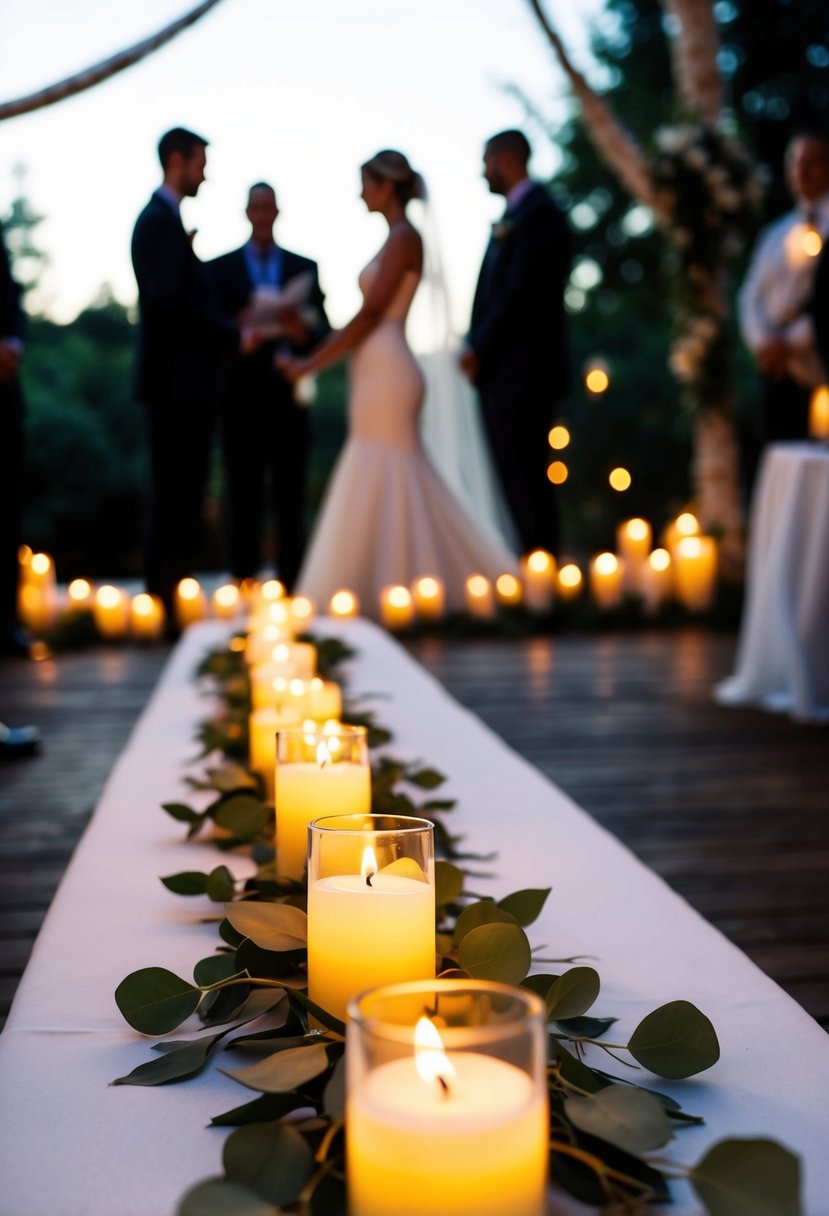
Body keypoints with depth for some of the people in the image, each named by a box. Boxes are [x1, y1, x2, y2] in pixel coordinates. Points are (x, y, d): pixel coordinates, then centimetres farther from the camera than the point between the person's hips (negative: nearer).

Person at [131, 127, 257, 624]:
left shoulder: (169, 220, 19)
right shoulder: (159, 220, -10)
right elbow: (171, 298, -20)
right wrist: (234, 335, -14)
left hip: (186, 383, 10)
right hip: (176, 382, -10)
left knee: (181, 501, 11)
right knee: (176, 500, -7)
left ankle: (173, 603, 16)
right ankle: (166, 605, -3)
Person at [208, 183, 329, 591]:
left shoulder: (304, 268, 10)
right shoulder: (219, 268, 8)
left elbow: (322, 330, 3)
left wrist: (300, 330, -19)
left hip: (287, 402, 1)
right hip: (240, 401, -1)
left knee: (290, 502, 2)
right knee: (243, 500, 3)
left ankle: (291, 587, 6)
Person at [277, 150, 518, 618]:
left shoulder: (404, 237, -9)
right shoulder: (397, 239, 19)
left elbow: (369, 314, -15)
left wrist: (311, 364, -13)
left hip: (387, 373, -10)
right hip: (379, 373, 10)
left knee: (382, 486, -7)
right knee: (392, 487, 10)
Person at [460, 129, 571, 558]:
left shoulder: (538, 213, -10)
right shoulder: (513, 215, 20)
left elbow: (520, 293, -18)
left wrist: (479, 350, -14)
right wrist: (476, 349, 7)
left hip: (522, 372, -10)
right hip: (502, 373, 10)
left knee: (525, 480, -9)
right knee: (517, 480, 10)